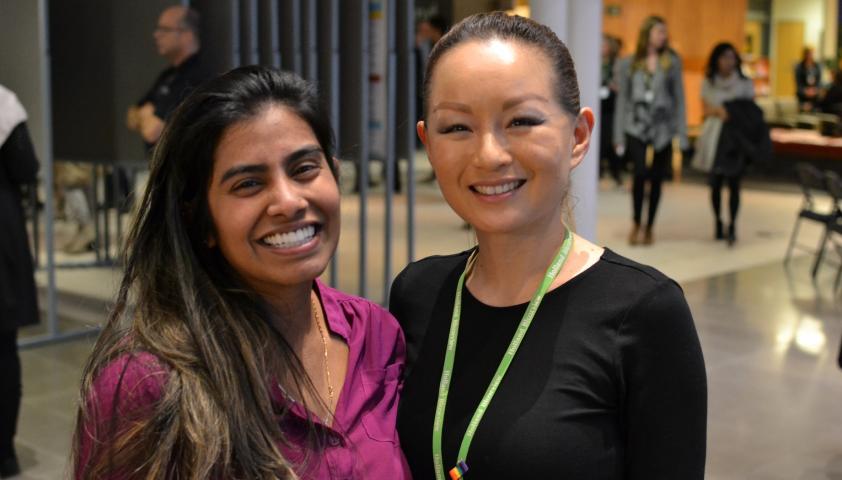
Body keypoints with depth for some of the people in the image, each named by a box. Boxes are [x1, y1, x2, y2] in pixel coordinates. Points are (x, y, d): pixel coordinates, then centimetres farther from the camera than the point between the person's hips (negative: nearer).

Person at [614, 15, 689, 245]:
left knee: (657, 178, 5)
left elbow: (679, 97, 4)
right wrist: (619, 135, 2)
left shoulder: (672, 61, 3)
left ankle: (649, 227, 21)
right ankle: (636, 222, 0)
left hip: (663, 127, 1)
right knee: (641, 172, -18)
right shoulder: (628, 63, 3)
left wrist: (682, 133, -1)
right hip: (636, 126, -1)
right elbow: (622, 99, 5)